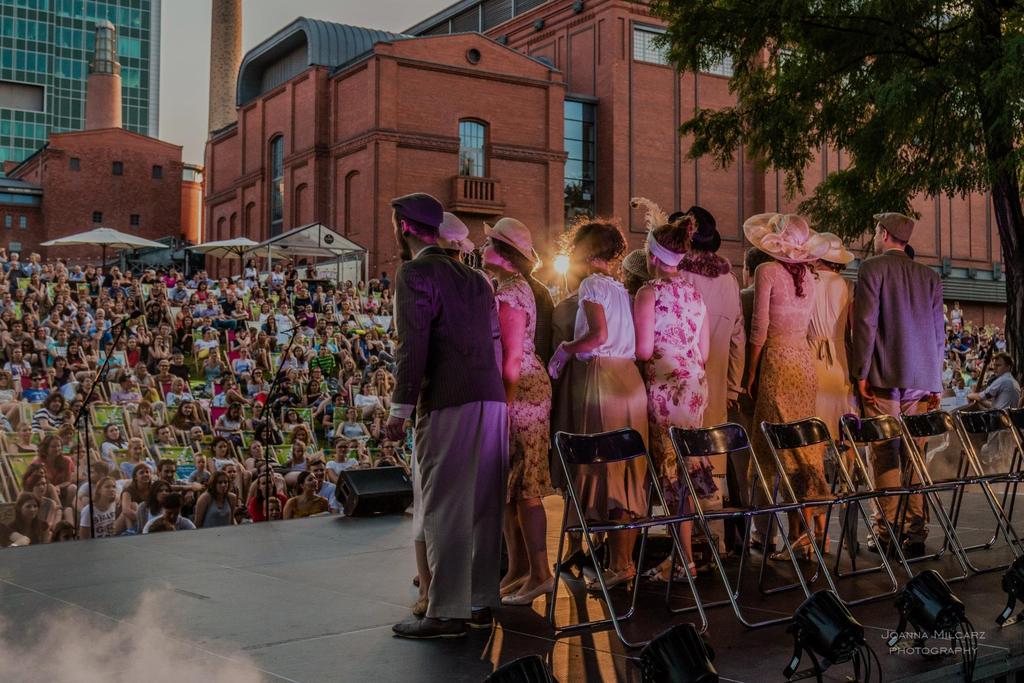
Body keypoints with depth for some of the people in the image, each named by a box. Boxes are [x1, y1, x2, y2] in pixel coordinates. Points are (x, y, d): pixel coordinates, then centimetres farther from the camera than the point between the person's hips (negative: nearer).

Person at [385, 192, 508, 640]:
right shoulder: (472, 275, 20)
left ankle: (447, 613, -1)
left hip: (448, 404, -8)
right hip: (491, 400, 8)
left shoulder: (414, 273, -4)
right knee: (482, 507, 12)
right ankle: (483, 600, 19)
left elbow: (413, 345, -13)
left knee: (444, 509, -4)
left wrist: (400, 409, -10)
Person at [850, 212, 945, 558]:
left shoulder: (872, 268, -2)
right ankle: (916, 532, 7)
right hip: (921, 379, 5)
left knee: (885, 452, -3)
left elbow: (866, 321, -9)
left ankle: (890, 530, -5)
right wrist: (935, 382, 17)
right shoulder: (929, 276, 14)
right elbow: (938, 331, 14)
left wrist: (861, 373, -7)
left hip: (883, 376, -5)